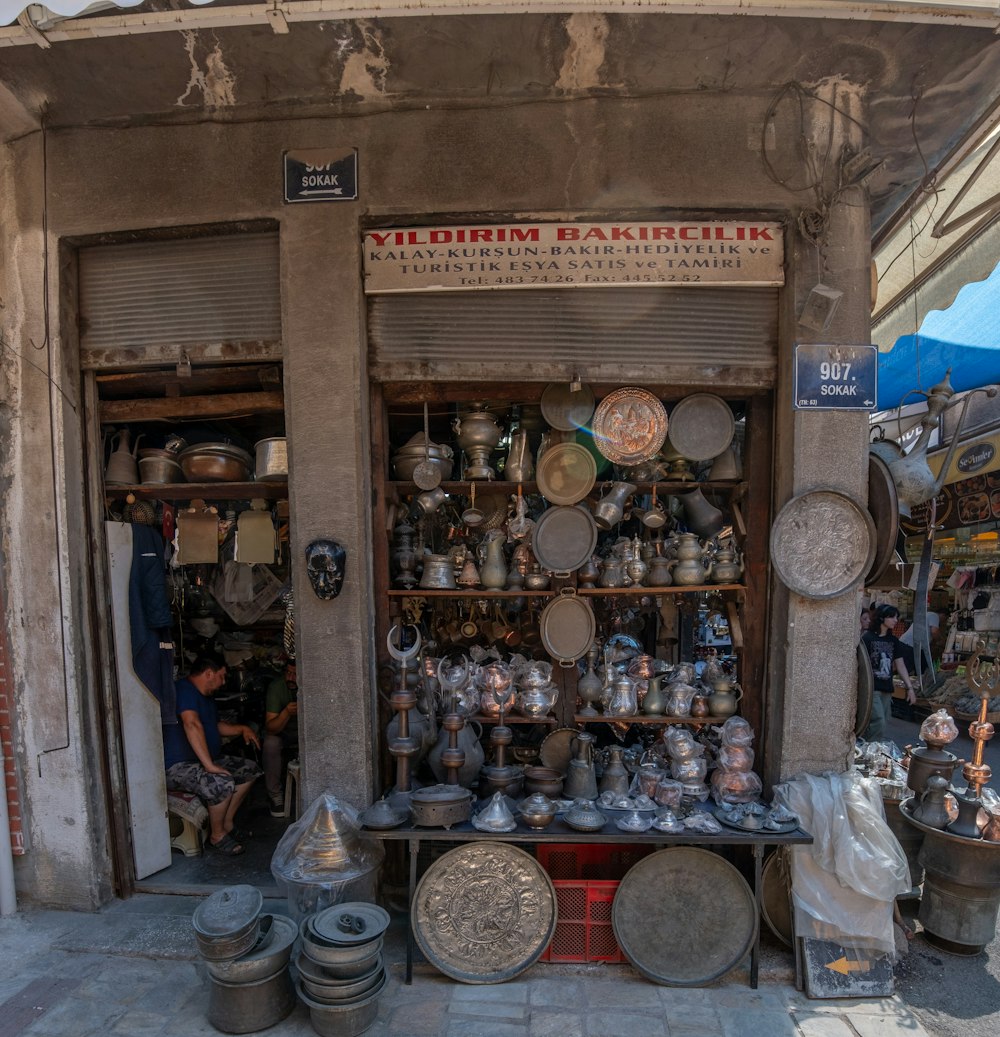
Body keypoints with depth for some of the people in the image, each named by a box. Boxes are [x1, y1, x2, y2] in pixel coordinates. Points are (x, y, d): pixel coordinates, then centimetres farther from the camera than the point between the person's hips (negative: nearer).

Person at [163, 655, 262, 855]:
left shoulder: (204, 696, 15)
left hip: (206, 760, 11)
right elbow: (192, 725, -34)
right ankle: (217, 835, -8)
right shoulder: (184, 690, -20)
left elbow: (215, 725, 30)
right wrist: (210, 765, -37)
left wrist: (241, 729, 12)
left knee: (250, 770, 6)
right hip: (177, 767, -11)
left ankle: (227, 823, 11)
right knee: (223, 783, -32)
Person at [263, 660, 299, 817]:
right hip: (280, 731, -1)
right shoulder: (276, 686, -25)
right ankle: (275, 796, -14)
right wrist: (286, 712, -45)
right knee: (270, 744, -31)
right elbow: (270, 728, -26)